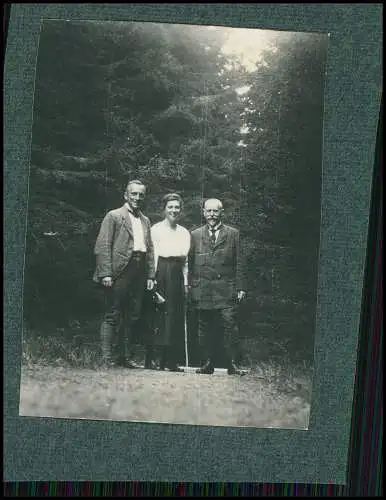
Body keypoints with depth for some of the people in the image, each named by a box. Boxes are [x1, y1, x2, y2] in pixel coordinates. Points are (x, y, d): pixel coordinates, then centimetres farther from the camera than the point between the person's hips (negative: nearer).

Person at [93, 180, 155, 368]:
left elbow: (150, 250, 19)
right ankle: (106, 357, 3)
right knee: (112, 315, -3)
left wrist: (150, 276, 10)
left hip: (139, 273, 6)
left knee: (132, 317, 9)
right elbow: (102, 246, -6)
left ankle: (125, 356, 17)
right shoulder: (113, 216, 1)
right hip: (119, 271, -6)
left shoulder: (146, 221, 20)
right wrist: (106, 273, -15)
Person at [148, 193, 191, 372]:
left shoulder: (185, 232, 16)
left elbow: (185, 260, 17)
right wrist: (152, 280, -10)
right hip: (161, 272, -5)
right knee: (159, 315, -7)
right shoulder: (156, 229, 2)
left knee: (176, 316, 3)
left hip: (177, 275, 5)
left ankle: (172, 360, 7)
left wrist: (186, 282, 10)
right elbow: (153, 256, -4)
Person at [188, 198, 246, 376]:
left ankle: (232, 364, 0)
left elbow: (238, 263, 7)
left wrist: (240, 287, 0)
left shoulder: (233, 234, 9)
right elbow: (190, 263, 12)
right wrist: (190, 287, 5)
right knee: (204, 328, 5)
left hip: (226, 289, -1)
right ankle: (207, 364, 13)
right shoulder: (195, 235, 12)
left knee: (230, 326, -7)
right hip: (202, 290, 2)